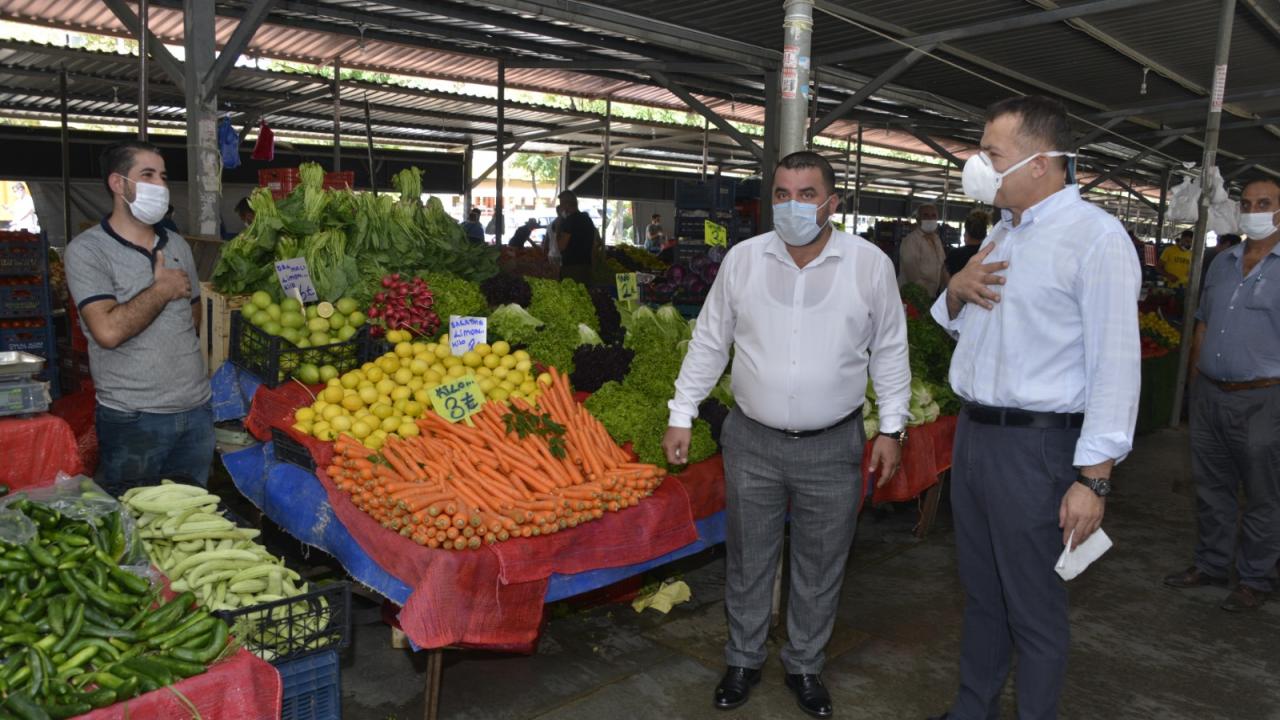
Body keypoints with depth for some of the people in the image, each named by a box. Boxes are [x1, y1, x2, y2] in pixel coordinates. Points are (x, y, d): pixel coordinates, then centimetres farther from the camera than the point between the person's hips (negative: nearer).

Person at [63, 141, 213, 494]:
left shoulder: (177, 245, 12)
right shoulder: (87, 250, -7)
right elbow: (108, 330, -20)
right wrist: (163, 289, -10)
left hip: (197, 410, 5)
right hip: (133, 421, -5)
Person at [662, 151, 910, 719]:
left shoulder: (870, 265, -4)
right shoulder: (742, 259, -2)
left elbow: (889, 351, 4)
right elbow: (709, 343, 4)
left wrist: (892, 427, 1)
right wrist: (681, 415, 3)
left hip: (833, 448, 0)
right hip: (752, 442, 1)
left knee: (820, 568, 13)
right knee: (747, 562, 13)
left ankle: (804, 666, 35)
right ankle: (743, 660, 34)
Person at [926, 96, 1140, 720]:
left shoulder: (1095, 236, -14)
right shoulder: (1002, 233, 12)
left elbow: (1115, 364, -17)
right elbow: (960, 325, 23)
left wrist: (1094, 478, -19)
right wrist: (957, 289, 0)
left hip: (1036, 445, -8)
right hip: (973, 433, 8)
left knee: (1034, 609, 6)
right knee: (981, 592, 20)